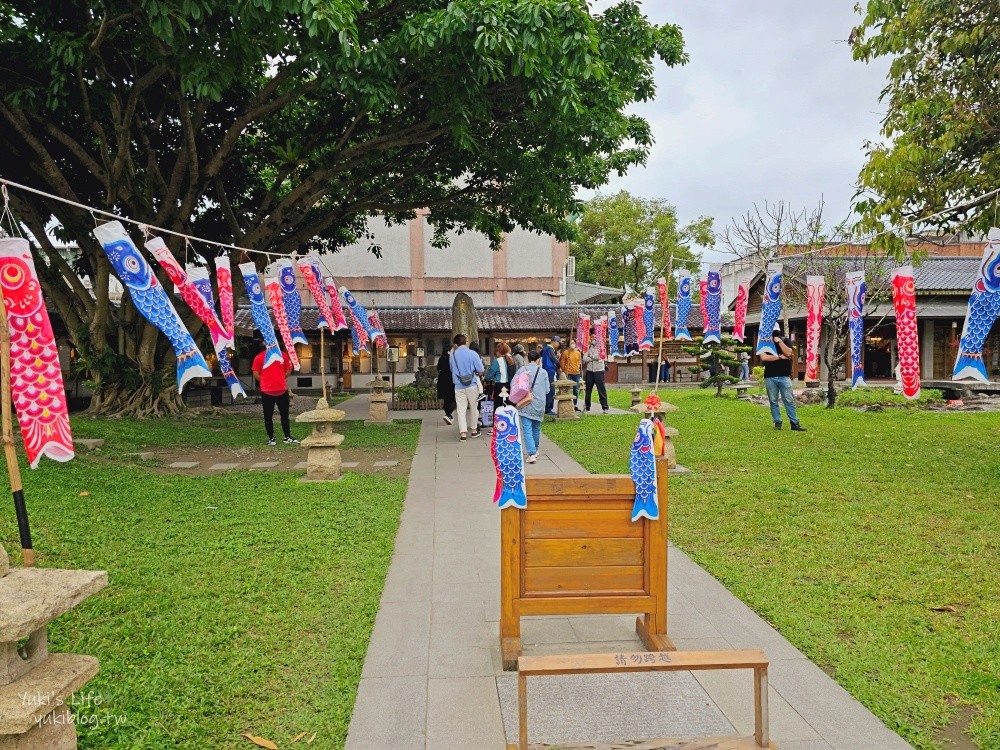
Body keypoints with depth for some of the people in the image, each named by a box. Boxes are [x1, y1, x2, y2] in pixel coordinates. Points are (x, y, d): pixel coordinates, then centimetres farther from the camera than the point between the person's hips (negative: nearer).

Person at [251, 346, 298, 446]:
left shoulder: (283, 355, 4)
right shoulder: (259, 357, -3)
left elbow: (288, 370, 14)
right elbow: (255, 374, -1)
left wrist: (279, 380, 7)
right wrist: (266, 382, 1)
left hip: (282, 391, 2)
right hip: (267, 392, -2)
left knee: (285, 415, 10)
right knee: (268, 416, 5)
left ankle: (287, 437, 19)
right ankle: (271, 438, 15)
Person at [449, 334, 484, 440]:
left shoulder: (453, 355, 1)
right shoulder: (472, 354, -8)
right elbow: (480, 371, -6)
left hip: (459, 386, 1)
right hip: (472, 385, -1)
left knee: (461, 409, 3)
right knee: (473, 408, 13)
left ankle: (463, 432, -3)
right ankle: (474, 430, 23)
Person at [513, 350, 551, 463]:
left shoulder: (522, 370, -3)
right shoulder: (543, 372, -1)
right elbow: (547, 390, 2)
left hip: (525, 404, -2)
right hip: (539, 404, 2)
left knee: (527, 429, -5)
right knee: (536, 428, 17)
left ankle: (531, 453, -17)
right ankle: (535, 451, 32)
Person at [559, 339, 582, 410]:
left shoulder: (578, 352, 8)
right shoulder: (565, 352, -4)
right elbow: (562, 362, -1)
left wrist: (577, 368, 9)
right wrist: (563, 371, -3)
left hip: (576, 373, 4)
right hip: (568, 374, -4)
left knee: (576, 390, 9)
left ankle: (575, 405, 18)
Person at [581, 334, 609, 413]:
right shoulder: (588, 348, 10)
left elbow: (599, 356, -13)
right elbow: (585, 358, -3)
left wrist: (590, 356, -1)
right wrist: (594, 358, -10)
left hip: (599, 371, -3)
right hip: (590, 371, 3)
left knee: (601, 389, -5)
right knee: (588, 390, 8)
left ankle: (605, 407, -3)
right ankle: (587, 407, 16)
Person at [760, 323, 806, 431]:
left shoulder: (785, 341, 9)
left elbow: (788, 353, -8)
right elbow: (764, 357, -9)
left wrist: (780, 342, -10)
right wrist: (780, 357, -8)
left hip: (784, 376, 0)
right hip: (770, 377, 0)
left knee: (789, 401, -1)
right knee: (773, 402, 3)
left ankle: (794, 423, 2)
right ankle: (777, 423, 10)